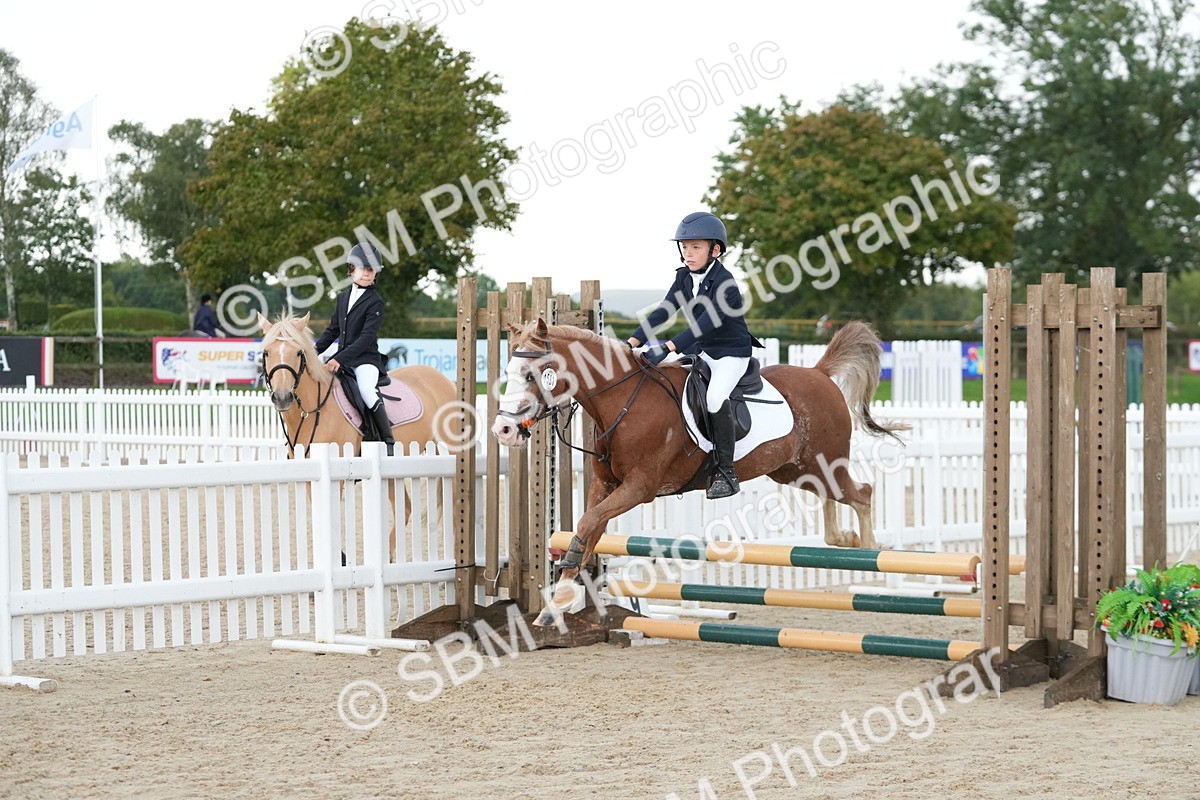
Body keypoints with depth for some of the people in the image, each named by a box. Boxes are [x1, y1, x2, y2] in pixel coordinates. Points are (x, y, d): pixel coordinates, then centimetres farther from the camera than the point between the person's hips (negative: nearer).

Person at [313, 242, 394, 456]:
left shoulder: (375, 302, -7)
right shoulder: (343, 298, 14)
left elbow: (366, 337, -16)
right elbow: (333, 331, 22)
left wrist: (340, 359, -25)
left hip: (366, 359, -7)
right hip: (342, 358, 7)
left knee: (367, 390, -33)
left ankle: (388, 443, -28)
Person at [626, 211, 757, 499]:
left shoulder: (724, 282, -22)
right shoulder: (684, 278, 2)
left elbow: (707, 322, -32)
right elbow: (663, 311, -2)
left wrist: (667, 348, -41)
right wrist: (633, 342, -16)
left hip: (731, 353, -8)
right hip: (700, 351, 8)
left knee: (715, 396, -30)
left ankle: (725, 472, -23)